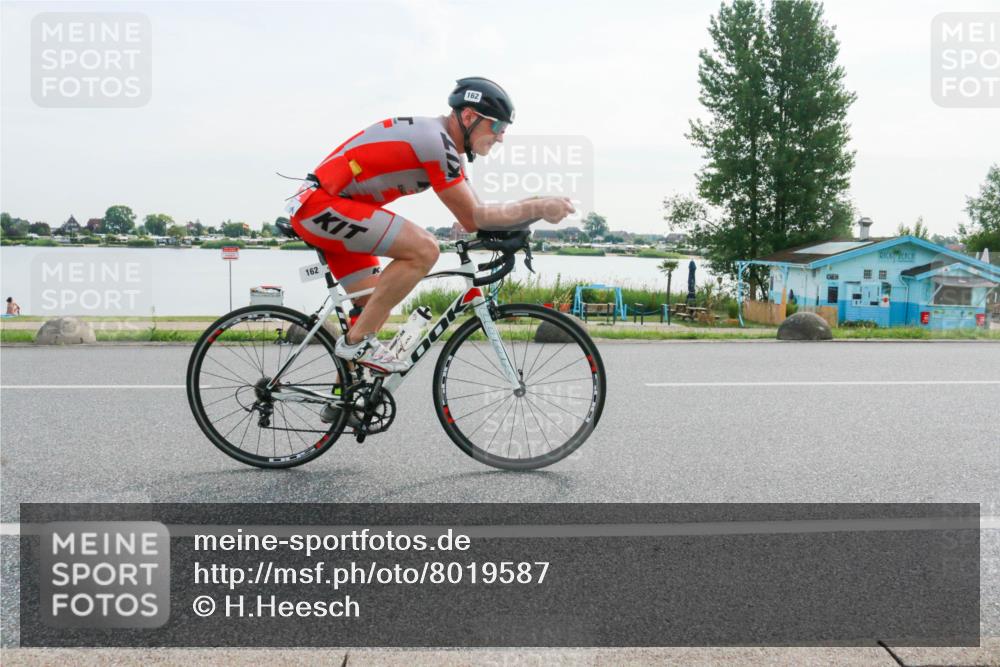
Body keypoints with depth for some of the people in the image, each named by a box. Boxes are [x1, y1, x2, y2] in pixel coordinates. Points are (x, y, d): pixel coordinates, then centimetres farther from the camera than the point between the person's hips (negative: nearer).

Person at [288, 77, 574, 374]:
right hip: (321, 204, -10)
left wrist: (531, 207, 3)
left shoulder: (441, 141, 11)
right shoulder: (434, 141, -19)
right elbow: (472, 219, -17)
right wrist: (537, 208, -13)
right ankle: (357, 341, -14)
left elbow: (474, 211, 14)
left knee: (376, 307, 13)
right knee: (423, 249, -23)